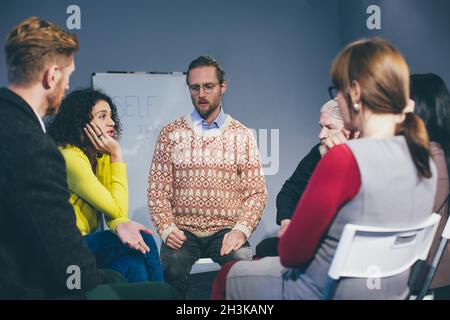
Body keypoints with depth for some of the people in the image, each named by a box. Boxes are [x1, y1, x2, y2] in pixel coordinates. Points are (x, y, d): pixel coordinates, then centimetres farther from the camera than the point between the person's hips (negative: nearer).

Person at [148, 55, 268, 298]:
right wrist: (166, 228, -10)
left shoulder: (242, 135, 9)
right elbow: (157, 191, 6)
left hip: (226, 230, 0)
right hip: (182, 230, 0)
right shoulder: (171, 134, 9)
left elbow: (256, 192, 5)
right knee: (173, 267, -32)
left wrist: (241, 230, -10)